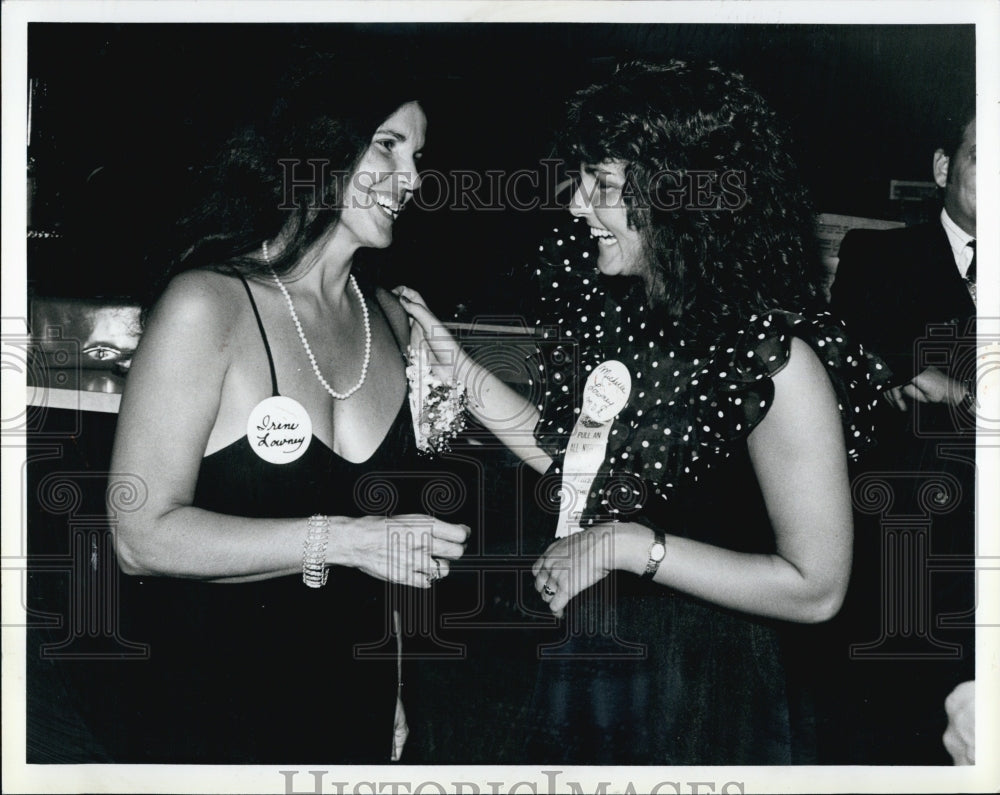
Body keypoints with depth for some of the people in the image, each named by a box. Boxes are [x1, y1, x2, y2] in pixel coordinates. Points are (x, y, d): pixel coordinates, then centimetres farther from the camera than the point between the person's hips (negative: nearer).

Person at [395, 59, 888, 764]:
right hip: (569, 663, 7)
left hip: (693, 699, -6)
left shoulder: (775, 355, -22)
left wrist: (631, 544, -23)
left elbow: (815, 587, -20)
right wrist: (452, 361, 2)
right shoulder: (601, 301, -2)